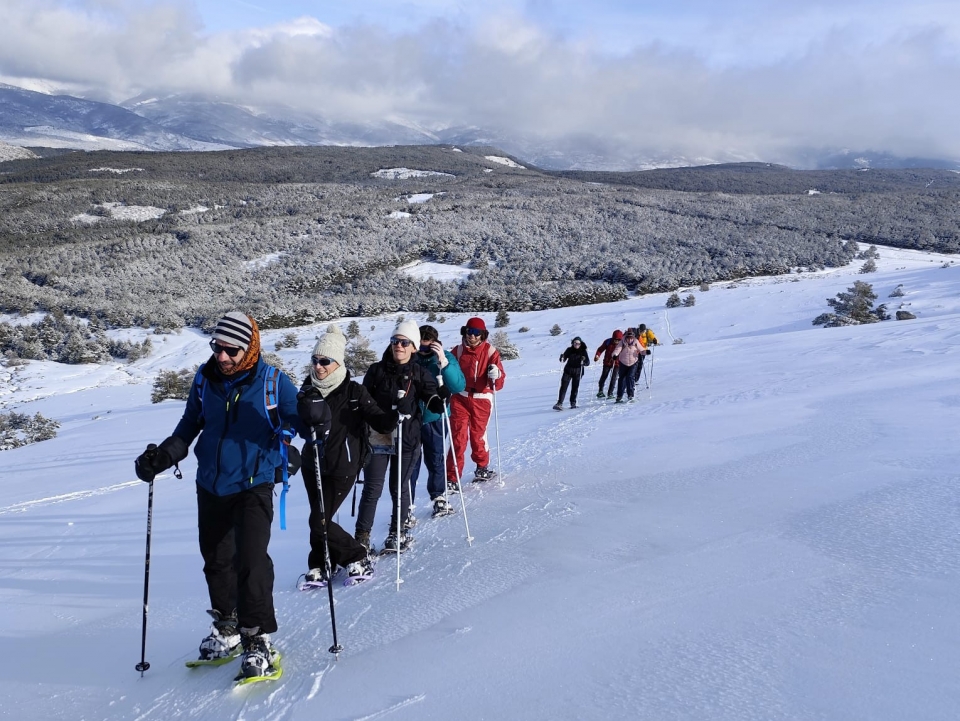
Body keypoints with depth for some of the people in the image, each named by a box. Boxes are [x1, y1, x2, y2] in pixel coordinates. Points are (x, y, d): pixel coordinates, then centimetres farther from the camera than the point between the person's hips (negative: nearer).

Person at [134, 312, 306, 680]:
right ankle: (227, 627, 37)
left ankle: (258, 639, -1)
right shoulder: (205, 379, 0)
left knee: (251, 559, -16)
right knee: (216, 560, 16)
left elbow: (300, 420, -10)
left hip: (253, 486, -5)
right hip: (210, 487, 5)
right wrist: (163, 455, -4)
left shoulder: (272, 382, -12)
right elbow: (190, 426, 11)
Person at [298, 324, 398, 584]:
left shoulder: (353, 391, -12)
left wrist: (398, 414, -33)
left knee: (319, 521, -6)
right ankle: (320, 567, 32)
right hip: (312, 466, 5)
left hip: (342, 468, -5)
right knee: (318, 518, 13)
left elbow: (380, 423, -12)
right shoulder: (308, 389, 1)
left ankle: (358, 559, 13)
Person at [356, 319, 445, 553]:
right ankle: (362, 536, 9)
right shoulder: (376, 370, 2)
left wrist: (439, 400, -25)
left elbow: (433, 402, -3)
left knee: (399, 488, 11)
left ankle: (399, 532, 28)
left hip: (407, 439, 0)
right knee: (372, 489, 0)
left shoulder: (419, 373, 0)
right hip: (377, 438, 0)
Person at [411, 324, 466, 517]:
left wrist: (444, 363, -26)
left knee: (435, 460, 12)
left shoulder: (445, 357, -6)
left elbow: (459, 386, -16)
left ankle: (438, 497, 33)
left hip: (435, 417, 1)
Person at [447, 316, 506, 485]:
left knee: (478, 435, 13)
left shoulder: (490, 351, -2)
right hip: (460, 398, 0)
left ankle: (482, 467, 38)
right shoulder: (458, 351, 2)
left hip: (482, 399, 0)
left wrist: (496, 375, -27)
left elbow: (499, 382, -6)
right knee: (458, 437, -6)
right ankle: (452, 477, -2)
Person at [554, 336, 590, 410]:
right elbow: (563, 360, -1)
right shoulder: (569, 350, 0)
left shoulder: (583, 351, -4)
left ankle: (573, 403, 22)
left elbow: (588, 363, -10)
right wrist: (562, 358, -24)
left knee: (575, 388, 4)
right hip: (568, 371, 1)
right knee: (563, 387, -7)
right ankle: (559, 403, -11)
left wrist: (583, 362, -31)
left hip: (577, 372, -1)